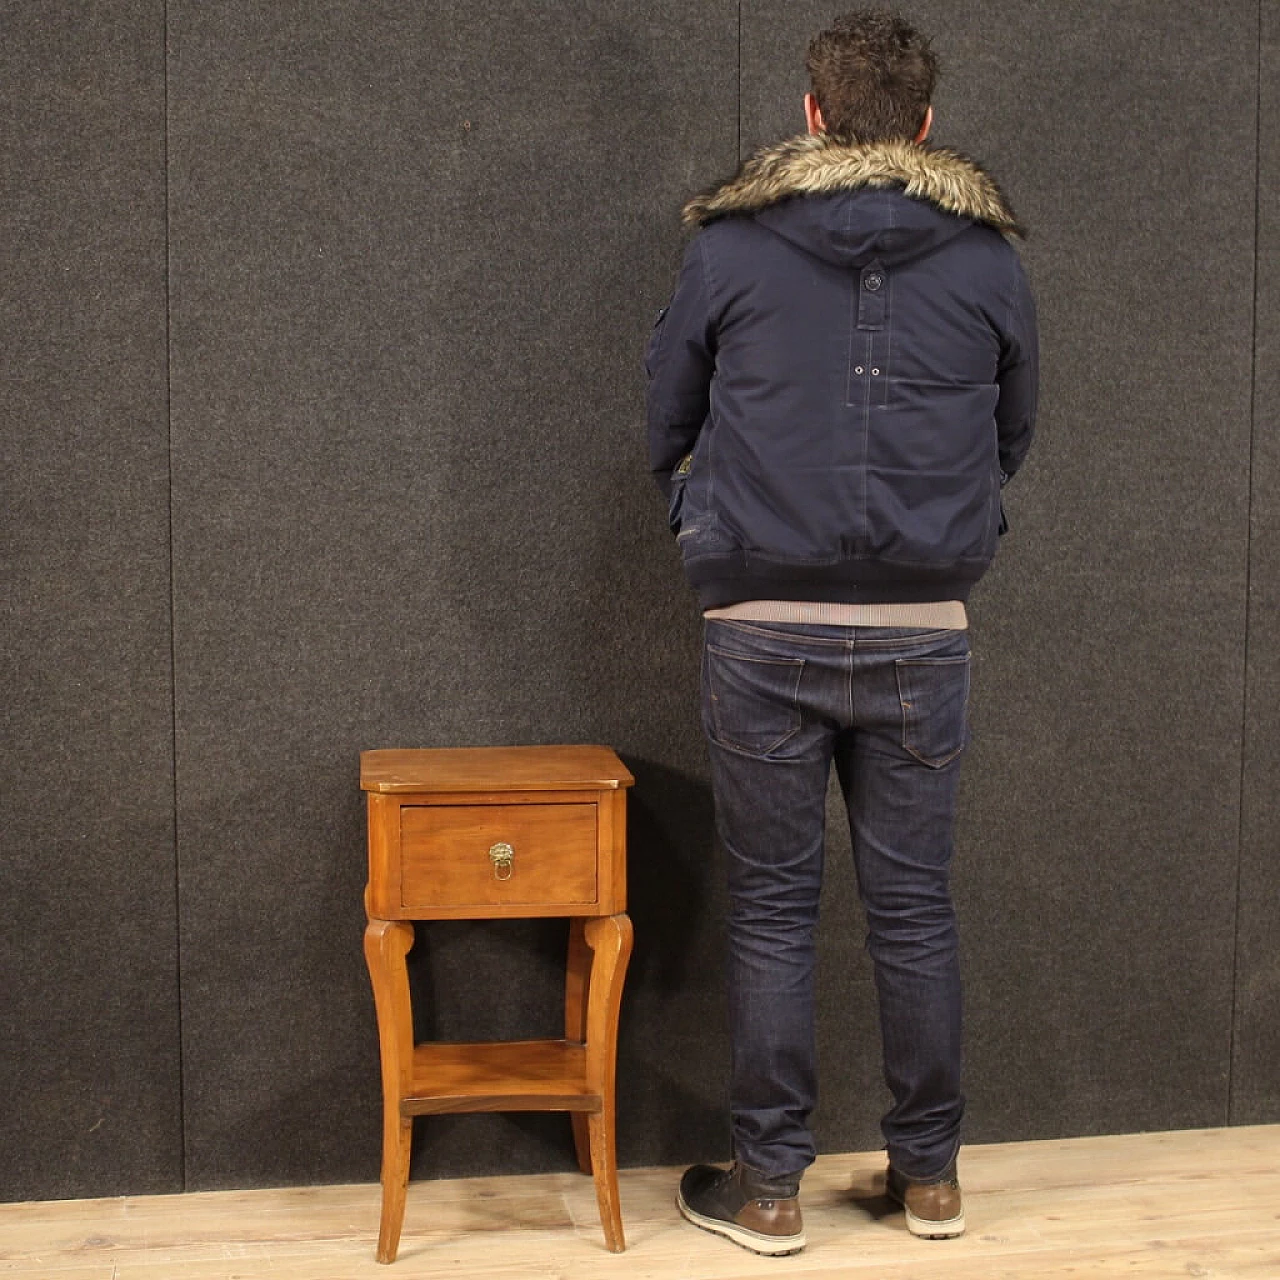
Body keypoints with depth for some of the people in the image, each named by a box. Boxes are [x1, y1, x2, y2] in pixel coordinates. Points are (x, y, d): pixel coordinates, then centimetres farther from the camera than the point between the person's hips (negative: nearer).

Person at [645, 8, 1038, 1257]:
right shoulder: (988, 262, 3)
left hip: (763, 631, -1)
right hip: (920, 636, 2)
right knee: (914, 905, 11)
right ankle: (929, 1174, 22)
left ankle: (767, 1185, 14)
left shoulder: (728, 249, -1)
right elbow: (1010, 440, 14)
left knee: (772, 908, 7)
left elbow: (668, 430, 8)